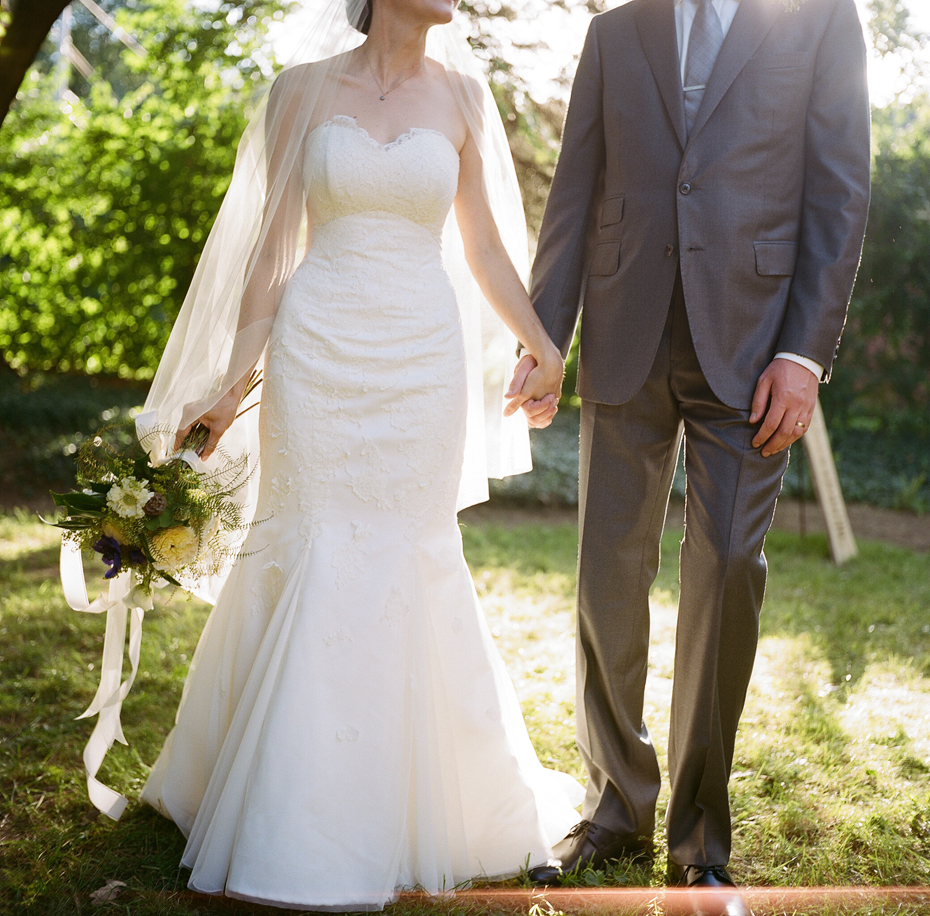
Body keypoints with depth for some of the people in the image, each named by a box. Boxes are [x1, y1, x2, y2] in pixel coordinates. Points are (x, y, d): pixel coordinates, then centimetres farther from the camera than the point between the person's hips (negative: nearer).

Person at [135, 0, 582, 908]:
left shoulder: (459, 94, 8)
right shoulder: (303, 90, 3)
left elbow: (483, 245, 14)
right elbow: (273, 246, 2)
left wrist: (541, 344, 15)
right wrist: (229, 384, -2)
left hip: (421, 359, 2)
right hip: (318, 351, -1)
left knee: (412, 563, 4)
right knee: (313, 562, -1)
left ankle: (414, 794, 24)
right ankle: (299, 823, 14)